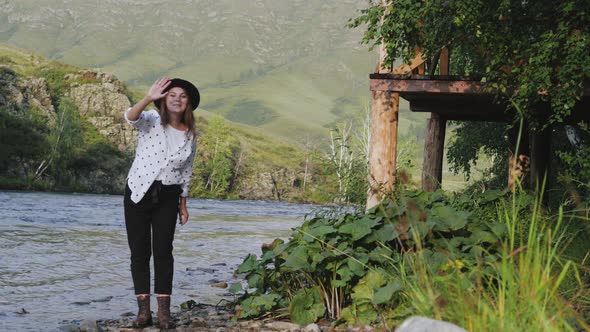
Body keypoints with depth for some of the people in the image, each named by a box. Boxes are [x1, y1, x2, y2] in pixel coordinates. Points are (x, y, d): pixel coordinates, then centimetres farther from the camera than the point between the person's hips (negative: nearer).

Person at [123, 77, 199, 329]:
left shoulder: (190, 135, 5)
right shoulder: (152, 121, -5)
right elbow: (130, 118, -29)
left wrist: (183, 204, 13)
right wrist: (148, 98, -46)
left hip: (167, 197, 2)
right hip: (138, 193, -2)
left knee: (163, 251, -4)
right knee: (140, 251, 0)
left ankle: (164, 311, -1)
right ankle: (143, 310, 5)